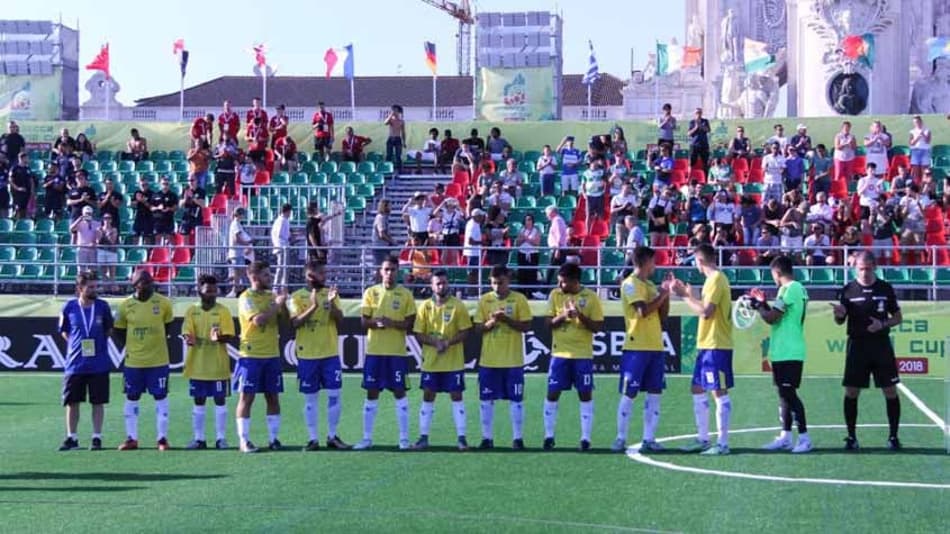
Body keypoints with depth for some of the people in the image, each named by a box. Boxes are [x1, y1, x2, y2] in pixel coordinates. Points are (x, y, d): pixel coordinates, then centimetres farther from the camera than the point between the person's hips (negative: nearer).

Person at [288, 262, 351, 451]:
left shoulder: (331, 294, 6)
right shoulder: (297, 297, -1)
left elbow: (340, 321, -1)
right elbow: (295, 323, -14)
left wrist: (332, 303, -18)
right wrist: (313, 306, -25)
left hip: (331, 353, 2)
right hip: (307, 356, -2)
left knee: (334, 395, 0)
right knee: (310, 398, 3)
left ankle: (332, 436, 11)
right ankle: (313, 439, 8)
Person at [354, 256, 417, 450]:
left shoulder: (405, 294, 1)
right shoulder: (370, 292, 5)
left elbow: (410, 324, -2)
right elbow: (364, 321, 3)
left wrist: (392, 323, -18)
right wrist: (376, 322, -18)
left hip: (397, 352, -1)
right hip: (374, 350, 1)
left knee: (399, 392, -1)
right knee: (371, 393, 5)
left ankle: (404, 438, 4)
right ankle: (367, 438, 11)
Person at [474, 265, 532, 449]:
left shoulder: (519, 299, -2)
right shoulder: (484, 300, 4)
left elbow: (526, 326, -6)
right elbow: (478, 328, 3)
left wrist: (506, 319, -18)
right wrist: (491, 322, -16)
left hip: (513, 360, -2)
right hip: (488, 360, 2)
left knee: (516, 399, 1)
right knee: (486, 399, 4)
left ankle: (518, 438, 8)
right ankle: (487, 438, 12)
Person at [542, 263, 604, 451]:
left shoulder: (591, 297, -5)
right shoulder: (555, 295, 2)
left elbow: (597, 327, -5)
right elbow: (549, 323, 2)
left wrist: (580, 316, -20)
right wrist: (562, 316, -17)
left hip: (583, 354, -2)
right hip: (559, 353, 2)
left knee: (585, 395, 0)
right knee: (552, 393, 0)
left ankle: (586, 438, 6)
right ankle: (549, 436, 10)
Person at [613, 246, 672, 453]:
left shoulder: (650, 285, 17)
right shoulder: (630, 284, -7)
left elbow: (662, 315, 18)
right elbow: (643, 311, -20)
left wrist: (666, 292, 7)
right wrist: (663, 293, -12)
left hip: (656, 347, 8)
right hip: (636, 348, -8)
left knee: (654, 394, 4)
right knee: (628, 394, -4)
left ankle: (649, 439, 7)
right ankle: (621, 439, 2)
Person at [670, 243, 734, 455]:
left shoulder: (716, 280, -14)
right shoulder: (713, 279, 15)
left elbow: (706, 312, -20)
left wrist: (685, 296, -12)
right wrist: (689, 295, 18)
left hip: (717, 346, -10)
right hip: (706, 344, 10)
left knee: (720, 392, -7)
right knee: (698, 390, 13)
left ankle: (723, 443, -5)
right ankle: (702, 439, 20)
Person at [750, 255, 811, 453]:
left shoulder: (788, 289, -15)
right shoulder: (798, 288, 15)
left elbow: (771, 318, -17)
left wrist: (758, 306, 0)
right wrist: (764, 303, 20)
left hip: (787, 353, -10)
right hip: (785, 352, 10)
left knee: (788, 393, -9)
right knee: (784, 394, 12)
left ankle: (804, 437, -8)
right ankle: (785, 437, 15)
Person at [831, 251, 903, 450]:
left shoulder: (885, 288, 2)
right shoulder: (848, 290, 1)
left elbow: (898, 317, 8)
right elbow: (840, 321, 7)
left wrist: (883, 324, -11)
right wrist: (839, 314, -16)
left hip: (881, 345, 0)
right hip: (857, 345, 0)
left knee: (890, 391, -1)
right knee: (851, 392, -1)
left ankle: (893, 436, 8)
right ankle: (851, 437, 8)